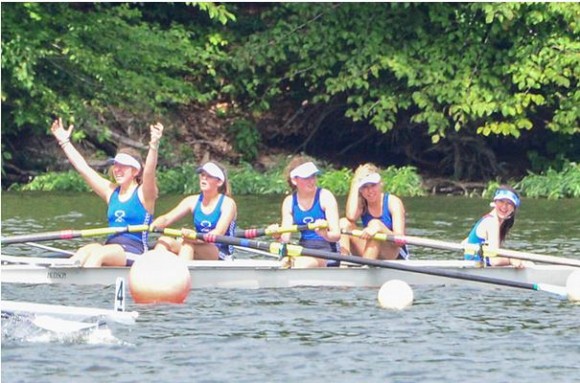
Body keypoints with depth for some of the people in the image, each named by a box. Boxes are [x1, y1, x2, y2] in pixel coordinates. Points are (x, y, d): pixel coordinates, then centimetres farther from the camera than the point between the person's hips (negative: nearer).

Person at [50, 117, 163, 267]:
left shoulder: (143, 194, 1)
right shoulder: (111, 191, 18)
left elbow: (149, 171, -19)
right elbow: (82, 167, 20)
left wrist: (154, 145, -37)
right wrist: (64, 142, 19)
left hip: (135, 251, -5)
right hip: (110, 247, 5)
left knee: (97, 253, -32)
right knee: (84, 251, -25)